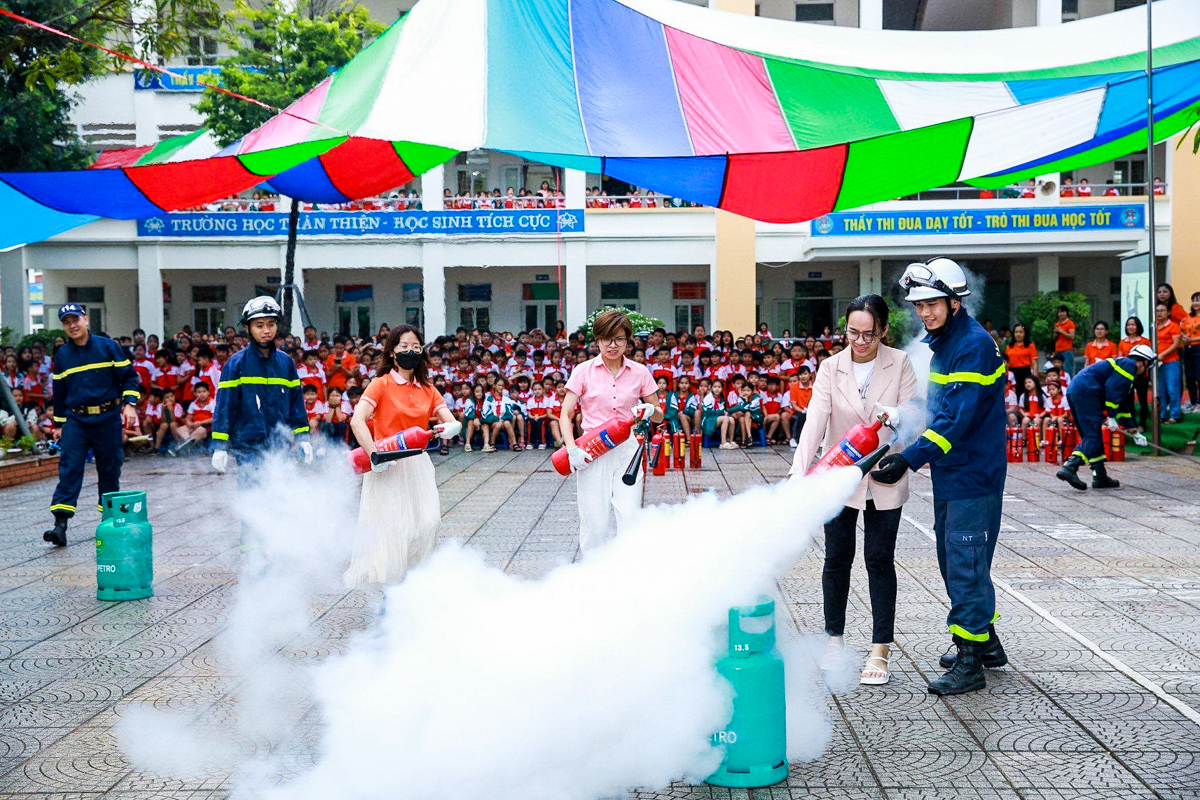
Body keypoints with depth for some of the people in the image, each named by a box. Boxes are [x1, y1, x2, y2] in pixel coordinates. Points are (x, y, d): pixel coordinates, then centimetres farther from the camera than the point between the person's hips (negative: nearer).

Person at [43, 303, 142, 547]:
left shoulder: (108, 346, -1)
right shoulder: (62, 355, 8)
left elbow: (129, 375, 1)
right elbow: (59, 391, 15)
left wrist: (129, 403, -11)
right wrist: (59, 423, 15)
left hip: (108, 418, -1)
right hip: (76, 420, 1)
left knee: (109, 470, 6)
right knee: (69, 469, -10)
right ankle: (60, 524, -15)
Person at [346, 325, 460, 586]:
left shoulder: (427, 388, 11)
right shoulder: (382, 384, -5)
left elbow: (450, 420, 2)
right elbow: (357, 421, -19)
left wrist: (451, 427, -23)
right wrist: (375, 455, -30)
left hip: (417, 465, 5)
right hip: (387, 467, -4)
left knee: (427, 523, -5)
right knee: (389, 529, -6)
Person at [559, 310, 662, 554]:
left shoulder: (639, 372, 7)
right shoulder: (584, 371, 2)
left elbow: (659, 416, 12)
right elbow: (565, 415, 1)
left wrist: (650, 411, -12)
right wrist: (572, 450, -15)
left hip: (626, 449, 1)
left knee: (631, 520, -8)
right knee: (594, 524, -4)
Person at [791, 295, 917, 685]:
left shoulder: (900, 364, -5)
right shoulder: (831, 367, -6)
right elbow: (815, 421, -16)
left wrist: (894, 415, -32)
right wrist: (799, 472, -29)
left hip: (884, 481, -1)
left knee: (880, 560, 2)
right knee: (837, 558, 8)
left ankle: (881, 650, 9)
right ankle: (834, 639, 23)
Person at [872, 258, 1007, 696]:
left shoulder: (975, 344, -18)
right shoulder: (940, 341, 12)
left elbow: (958, 418, -25)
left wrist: (910, 458, -28)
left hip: (973, 474, -10)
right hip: (949, 473, 10)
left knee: (966, 563, -6)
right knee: (952, 560, 17)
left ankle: (970, 662, 2)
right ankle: (986, 643, 31)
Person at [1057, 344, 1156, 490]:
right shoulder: (1129, 365, 3)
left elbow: (1122, 405, 35)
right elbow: (1112, 389, -13)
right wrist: (1111, 417, -11)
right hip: (1086, 391, -10)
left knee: (1090, 436, 12)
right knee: (1093, 436, -11)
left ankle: (1100, 477, 13)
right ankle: (1069, 467, -25)